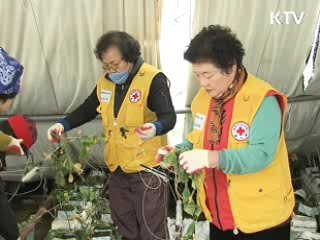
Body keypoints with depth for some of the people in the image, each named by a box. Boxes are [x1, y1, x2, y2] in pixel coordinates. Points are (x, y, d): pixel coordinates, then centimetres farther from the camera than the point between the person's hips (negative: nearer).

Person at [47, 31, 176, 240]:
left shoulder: (153, 79, -15)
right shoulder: (105, 82, 6)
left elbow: (169, 117, -23)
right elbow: (87, 109, 17)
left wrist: (155, 129, -45)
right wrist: (64, 125, 1)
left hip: (147, 167, -6)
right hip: (117, 167, 7)